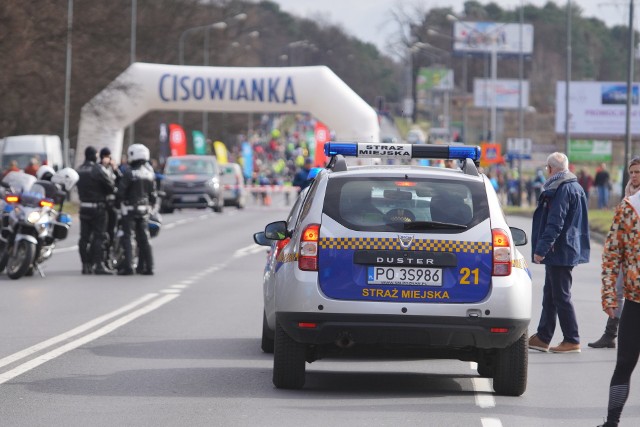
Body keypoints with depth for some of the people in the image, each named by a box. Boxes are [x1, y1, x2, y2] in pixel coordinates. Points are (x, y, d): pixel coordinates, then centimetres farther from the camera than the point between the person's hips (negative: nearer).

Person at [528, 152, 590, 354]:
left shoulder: (562, 189, -17)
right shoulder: (576, 187, 15)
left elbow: (555, 223, -23)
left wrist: (541, 248, -23)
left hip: (559, 252, -10)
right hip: (569, 250, 10)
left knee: (561, 296, -6)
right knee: (550, 295, 15)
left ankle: (572, 341, -3)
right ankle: (542, 337, 20)